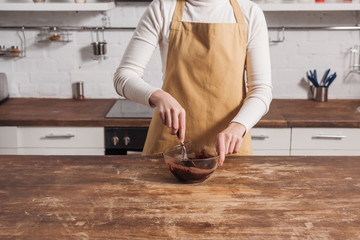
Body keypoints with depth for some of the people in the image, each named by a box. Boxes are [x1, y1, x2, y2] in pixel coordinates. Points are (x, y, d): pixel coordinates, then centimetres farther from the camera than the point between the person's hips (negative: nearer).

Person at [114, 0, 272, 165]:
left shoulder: (250, 14, -1)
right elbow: (123, 76, -7)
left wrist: (237, 127, -23)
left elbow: (261, 89, -4)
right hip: (170, 141, 0)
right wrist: (158, 96, -27)